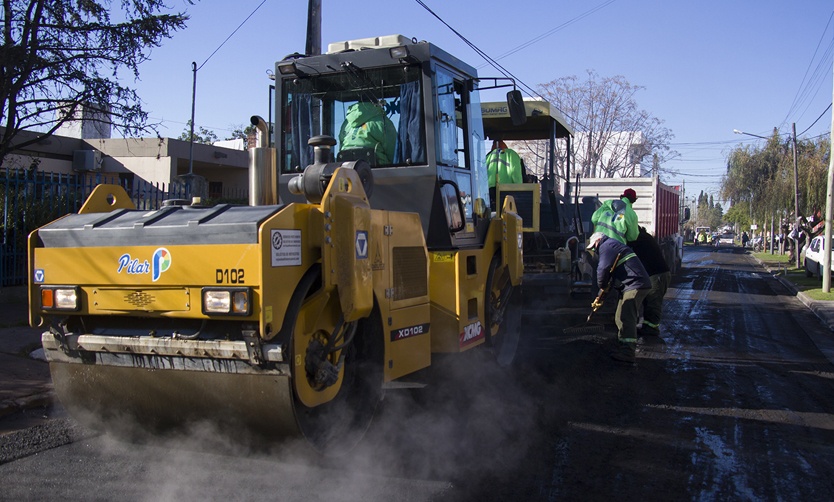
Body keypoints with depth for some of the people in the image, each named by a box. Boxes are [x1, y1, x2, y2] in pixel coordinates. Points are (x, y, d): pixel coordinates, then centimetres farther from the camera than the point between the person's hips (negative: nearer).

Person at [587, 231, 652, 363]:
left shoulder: (606, 246, -5)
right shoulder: (613, 245, 29)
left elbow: (603, 269, -19)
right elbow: (610, 272, 28)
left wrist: (602, 287, 0)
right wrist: (600, 297, 23)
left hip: (635, 285, -11)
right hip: (632, 285, 11)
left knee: (626, 318, -14)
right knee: (621, 318, 16)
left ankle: (627, 353, -16)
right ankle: (623, 347, 23)